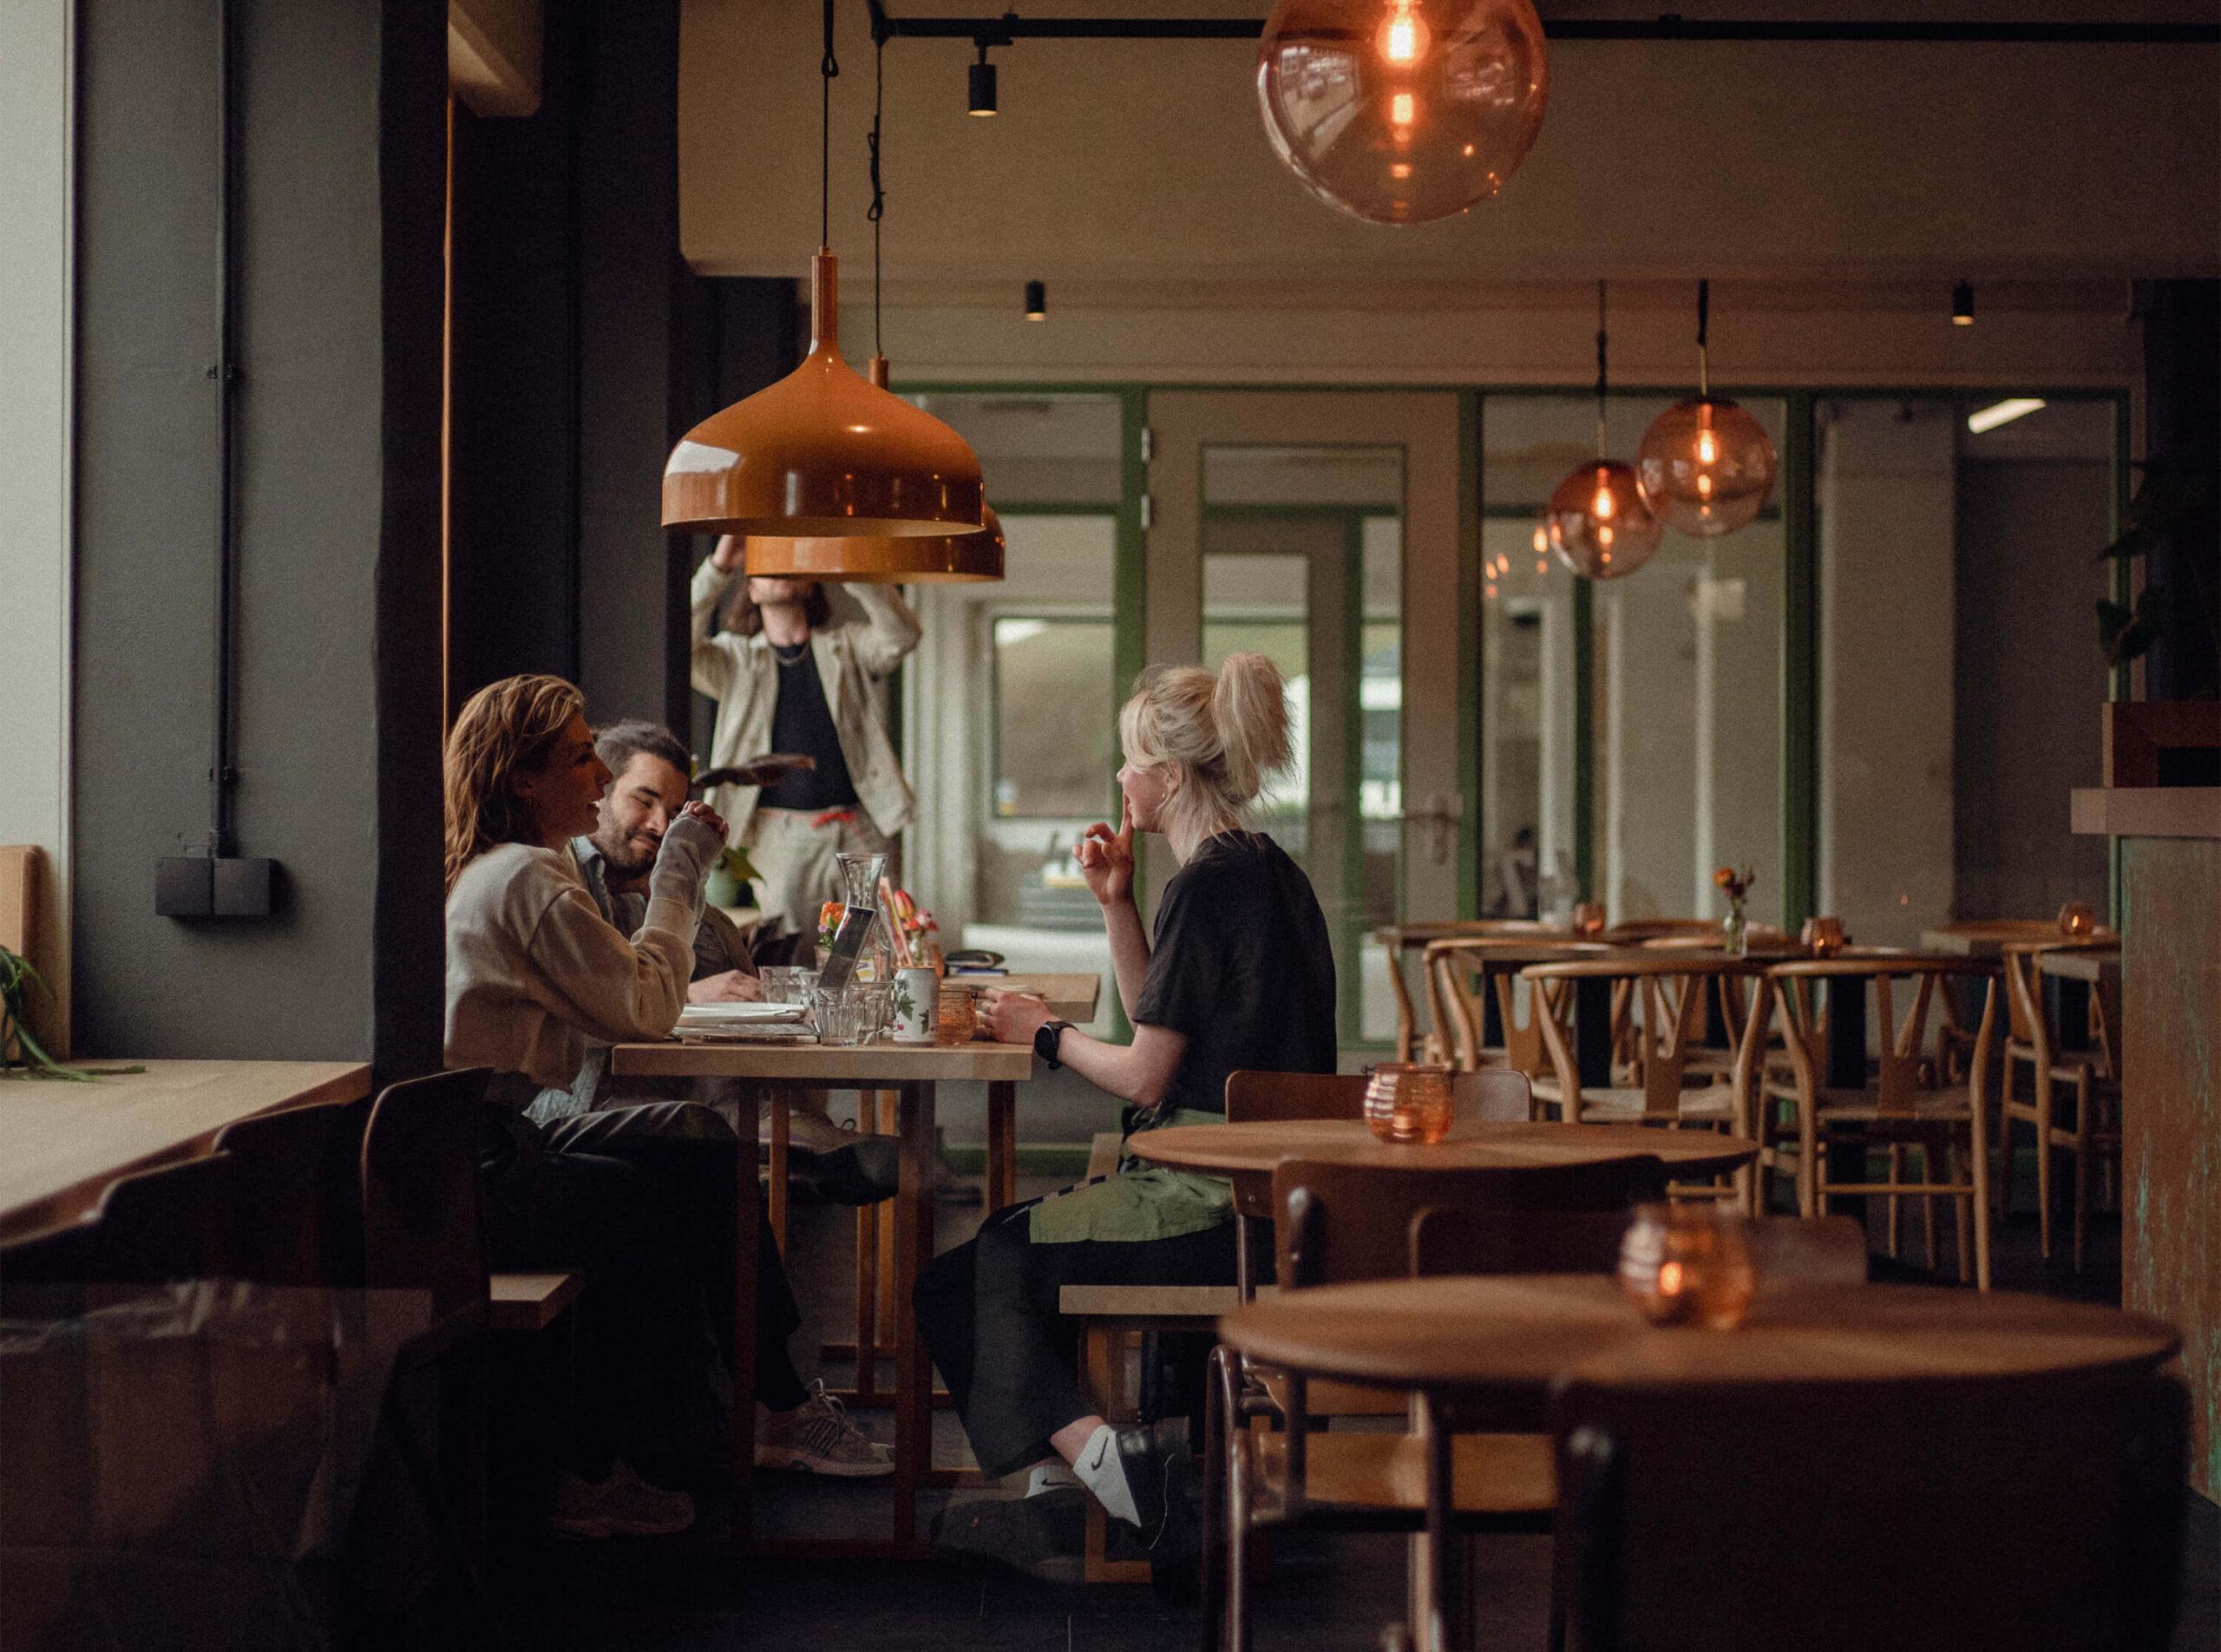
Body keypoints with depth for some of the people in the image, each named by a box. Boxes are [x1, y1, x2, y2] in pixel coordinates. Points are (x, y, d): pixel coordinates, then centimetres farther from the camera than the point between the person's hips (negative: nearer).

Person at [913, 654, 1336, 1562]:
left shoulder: (1207, 884, -16)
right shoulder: (1263, 867, 14)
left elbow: (1145, 1075, -16)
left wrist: (1046, 1032, 1)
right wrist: (1117, 904, 12)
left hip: (1210, 1201, -10)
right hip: (1259, 1187, 10)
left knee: (967, 1273, 1)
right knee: (1012, 1239, 16)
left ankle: (1087, 1450, -5)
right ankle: (1069, 1478, 8)